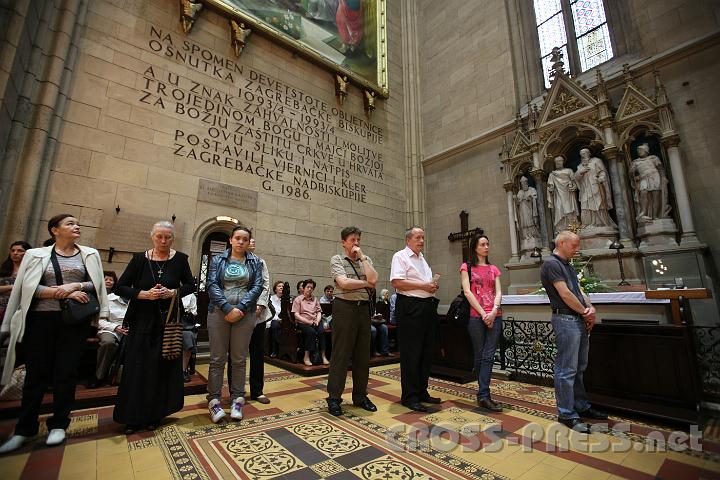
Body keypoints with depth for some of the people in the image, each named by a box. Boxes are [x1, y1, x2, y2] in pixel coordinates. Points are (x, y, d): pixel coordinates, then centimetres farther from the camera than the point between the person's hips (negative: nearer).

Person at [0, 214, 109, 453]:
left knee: (66, 372, 3)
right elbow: (29, 287, -3)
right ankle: (24, 429, 19)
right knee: (36, 372, 4)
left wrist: (75, 285, -14)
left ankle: (58, 424, 15)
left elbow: (97, 284, 4)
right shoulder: (36, 254, 6)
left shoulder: (89, 254, 9)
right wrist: (66, 293, -14)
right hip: (41, 319, 0)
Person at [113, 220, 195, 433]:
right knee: (137, 367, 4)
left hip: (169, 320, 0)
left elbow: (191, 285, 4)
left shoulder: (180, 259, -1)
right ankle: (133, 416, 21)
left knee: (164, 366, 6)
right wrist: (144, 294, -15)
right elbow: (119, 287, 0)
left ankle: (155, 414, 22)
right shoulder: (139, 259, -1)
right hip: (142, 320, 0)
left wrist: (173, 292, -14)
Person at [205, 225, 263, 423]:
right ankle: (214, 401, 17)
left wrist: (240, 308, -14)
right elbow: (212, 284, -4)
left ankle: (237, 400, 19)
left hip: (245, 314, 0)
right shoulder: (218, 260, 7)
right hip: (219, 312, 0)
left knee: (239, 359, 7)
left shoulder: (255, 262, 7)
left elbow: (257, 286, -2)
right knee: (217, 359, 4)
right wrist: (227, 308, -15)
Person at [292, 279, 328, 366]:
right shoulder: (298, 299, 8)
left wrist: (317, 321, -5)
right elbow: (296, 315, -2)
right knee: (311, 331, -34)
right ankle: (306, 357, -26)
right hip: (302, 322, -3)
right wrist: (309, 322, -13)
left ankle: (323, 356, -26)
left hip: (315, 322, 3)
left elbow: (319, 312, 17)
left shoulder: (315, 299, 23)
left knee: (321, 331, -29)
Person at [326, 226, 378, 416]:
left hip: (364, 308, 5)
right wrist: (366, 283, -3)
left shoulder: (366, 259, 13)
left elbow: (373, 280, -5)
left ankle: (360, 395, 26)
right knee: (340, 354, 1)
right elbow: (344, 283, -15)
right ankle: (334, 398, 15)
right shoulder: (337, 259, 1)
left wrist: (362, 257, -3)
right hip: (345, 307, -5)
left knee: (363, 354, 12)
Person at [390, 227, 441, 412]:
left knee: (426, 352, 14)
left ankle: (422, 392, 28)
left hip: (427, 307, 9)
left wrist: (433, 286, 7)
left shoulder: (422, 259, 21)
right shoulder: (400, 256, -6)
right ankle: (409, 397, 11)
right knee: (411, 354, -2)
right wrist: (423, 286, -16)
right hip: (410, 308, -9)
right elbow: (397, 282, -19)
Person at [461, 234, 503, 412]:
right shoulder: (467, 267, 4)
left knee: (489, 356, -2)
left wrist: (493, 312, -10)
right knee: (480, 356, 4)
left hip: (494, 316, 3)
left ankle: (483, 395, 1)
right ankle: (484, 395, 14)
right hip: (476, 316, -3)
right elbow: (467, 292, -5)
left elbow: (498, 292, 7)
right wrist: (483, 313, -11)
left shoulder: (494, 269, 17)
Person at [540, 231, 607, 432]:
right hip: (566, 320, -10)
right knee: (567, 370, -3)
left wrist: (591, 308, -2)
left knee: (579, 368, 18)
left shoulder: (567, 265, 19)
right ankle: (567, 414, 6)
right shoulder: (551, 264, -13)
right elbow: (565, 294, -16)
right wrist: (585, 312, -5)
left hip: (580, 321, 10)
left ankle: (581, 407, 31)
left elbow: (579, 290, 16)